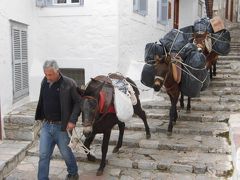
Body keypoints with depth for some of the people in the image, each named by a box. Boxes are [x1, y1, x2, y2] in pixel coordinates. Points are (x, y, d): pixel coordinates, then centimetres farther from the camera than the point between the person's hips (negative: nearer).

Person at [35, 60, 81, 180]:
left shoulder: (69, 84, -13)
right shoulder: (44, 82, 4)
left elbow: (78, 102, -11)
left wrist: (72, 120, -18)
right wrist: (41, 117, 10)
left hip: (62, 126, -4)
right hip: (46, 125, 4)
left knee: (66, 153, 13)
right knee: (43, 155, 5)